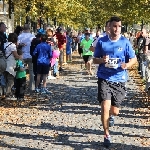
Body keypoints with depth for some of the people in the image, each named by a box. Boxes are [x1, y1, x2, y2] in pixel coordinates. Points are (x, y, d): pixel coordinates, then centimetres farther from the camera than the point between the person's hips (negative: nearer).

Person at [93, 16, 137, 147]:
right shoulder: (102, 41, -2)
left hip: (119, 80, 1)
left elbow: (134, 59, 3)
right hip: (104, 79, -1)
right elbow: (95, 59, 6)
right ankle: (107, 135, 3)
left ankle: (110, 116, 47)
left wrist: (127, 64, -19)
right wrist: (102, 60, -17)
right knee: (105, 107, -15)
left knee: (115, 111, 8)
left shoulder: (125, 42, -3)